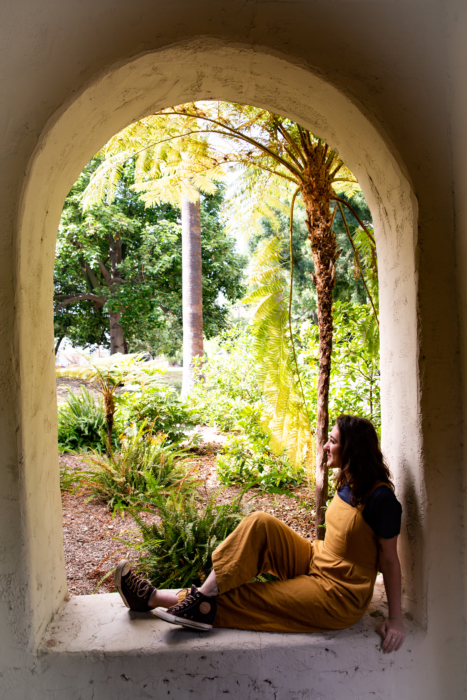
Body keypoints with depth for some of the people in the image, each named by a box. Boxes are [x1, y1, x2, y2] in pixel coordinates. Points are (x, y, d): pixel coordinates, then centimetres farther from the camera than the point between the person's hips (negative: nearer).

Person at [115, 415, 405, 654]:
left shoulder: (380, 497, -22)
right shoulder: (346, 483, 3)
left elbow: (390, 560, -15)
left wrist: (396, 618, -12)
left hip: (338, 596, -7)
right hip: (316, 561, 7)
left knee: (243, 597, -11)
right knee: (260, 524, -13)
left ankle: (154, 599, 0)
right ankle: (203, 594, -15)